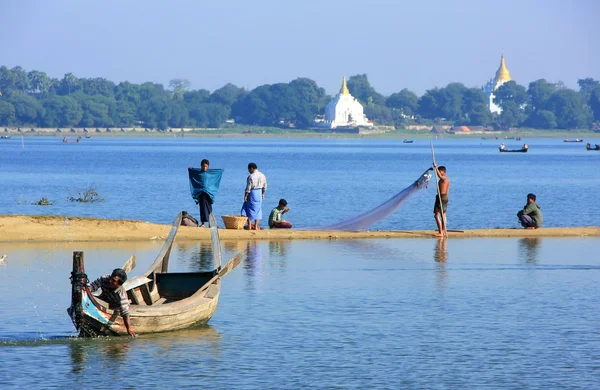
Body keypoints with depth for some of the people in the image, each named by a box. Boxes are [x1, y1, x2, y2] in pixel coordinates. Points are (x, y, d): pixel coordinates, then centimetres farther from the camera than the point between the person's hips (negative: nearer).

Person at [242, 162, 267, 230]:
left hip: (252, 194, -6)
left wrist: (245, 196, -10)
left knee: (250, 209, 4)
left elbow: (248, 188, -15)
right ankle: (256, 226, 11)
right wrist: (263, 193, 22)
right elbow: (264, 186, 12)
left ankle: (249, 225, 4)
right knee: (257, 209, 11)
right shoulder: (262, 176, 5)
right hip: (259, 193, 6)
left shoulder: (251, 176, -15)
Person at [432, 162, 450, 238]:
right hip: (445, 197, 10)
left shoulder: (443, 178, -15)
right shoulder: (447, 180, 15)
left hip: (441, 197, -10)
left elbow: (439, 176, -41)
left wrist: (436, 167, -37)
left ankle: (440, 233, -12)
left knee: (437, 215, -9)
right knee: (443, 215, 16)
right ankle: (443, 231, 20)